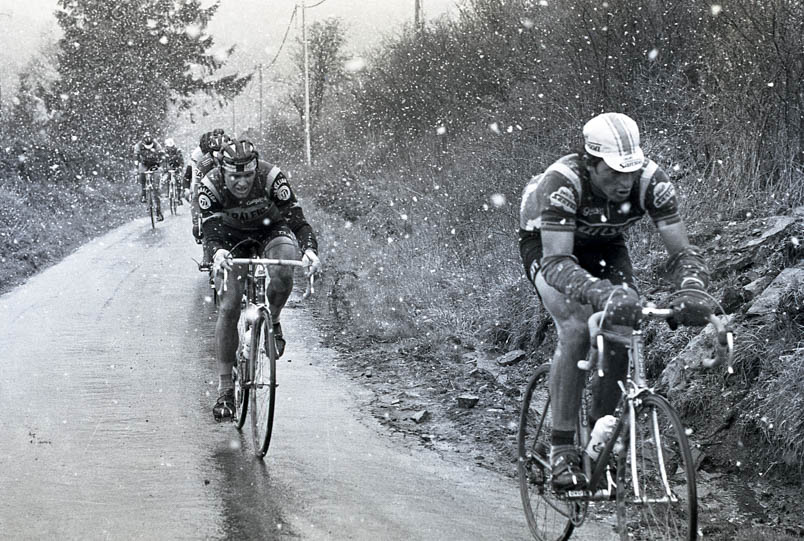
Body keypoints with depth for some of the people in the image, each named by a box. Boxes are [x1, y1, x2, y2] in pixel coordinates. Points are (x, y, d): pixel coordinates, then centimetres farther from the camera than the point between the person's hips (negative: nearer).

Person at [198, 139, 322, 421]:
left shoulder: (271, 177, -31)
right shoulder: (210, 186, -28)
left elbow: (297, 218, -32)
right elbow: (210, 229, -35)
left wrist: (310, 249, -51)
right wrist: (217, 252, -59)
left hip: (272, 228, -1)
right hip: (233, 237, 1)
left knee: (282, 273, -35)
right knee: (228, 308, -12)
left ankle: (272, 322, -3)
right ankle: (225, 389, -6)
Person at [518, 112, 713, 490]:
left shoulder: (651, 181, -29)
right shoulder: (561, 182, -38)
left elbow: (681, 250, -27)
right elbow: (557, 262, -45)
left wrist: (692, 291, -49)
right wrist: (603, 294, -62)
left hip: (605, 247, 3)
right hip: (547, 244, -3)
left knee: (622, 332, -20)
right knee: (576, 328, -29)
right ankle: (561, 449, -20)